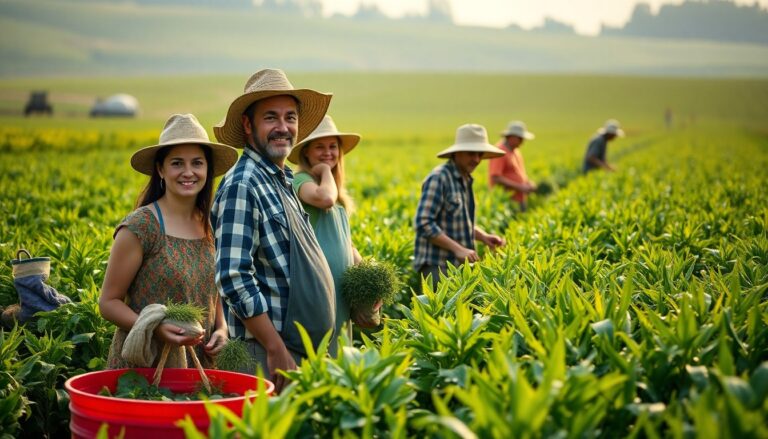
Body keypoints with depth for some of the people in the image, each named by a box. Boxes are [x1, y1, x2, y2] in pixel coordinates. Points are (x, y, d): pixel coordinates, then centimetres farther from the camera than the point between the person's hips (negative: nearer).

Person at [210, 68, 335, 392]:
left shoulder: (284, 181, 15)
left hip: (306, 348, 9)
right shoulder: (242, 185, -15)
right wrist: (276, 350, -23)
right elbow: (234, 278, -22)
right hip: (266, 352, -9)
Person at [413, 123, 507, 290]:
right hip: (437, 265, -8)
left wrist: (483, 236, 6)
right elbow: (424, 224, -20)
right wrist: (458, 248, -20)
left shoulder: (465, 179, 13)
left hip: (458, 263, 8)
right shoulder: (439, 178, -13)